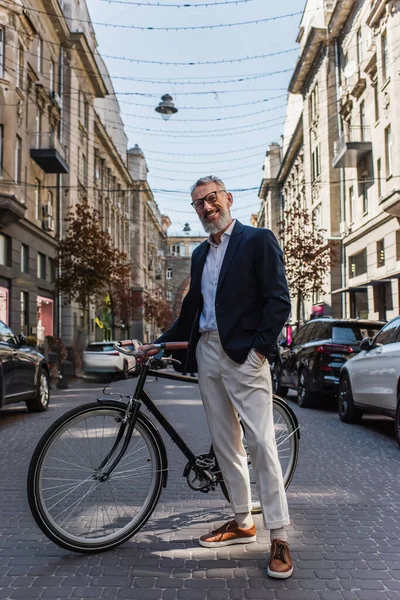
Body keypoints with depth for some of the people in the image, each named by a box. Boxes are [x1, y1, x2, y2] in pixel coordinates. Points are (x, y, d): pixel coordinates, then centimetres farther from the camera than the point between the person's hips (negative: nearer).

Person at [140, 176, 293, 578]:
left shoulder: (258, 241, -2)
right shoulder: (200, 254, 19)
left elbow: (278, 300, -8)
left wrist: (259, 349, -15)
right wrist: (161, 344, 18)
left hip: (243, 353, -7)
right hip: (206, 353, 7)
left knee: (261, 443, -8)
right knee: (225, 443, 11)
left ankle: (279, 537, 2)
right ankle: (242, 523, 24)